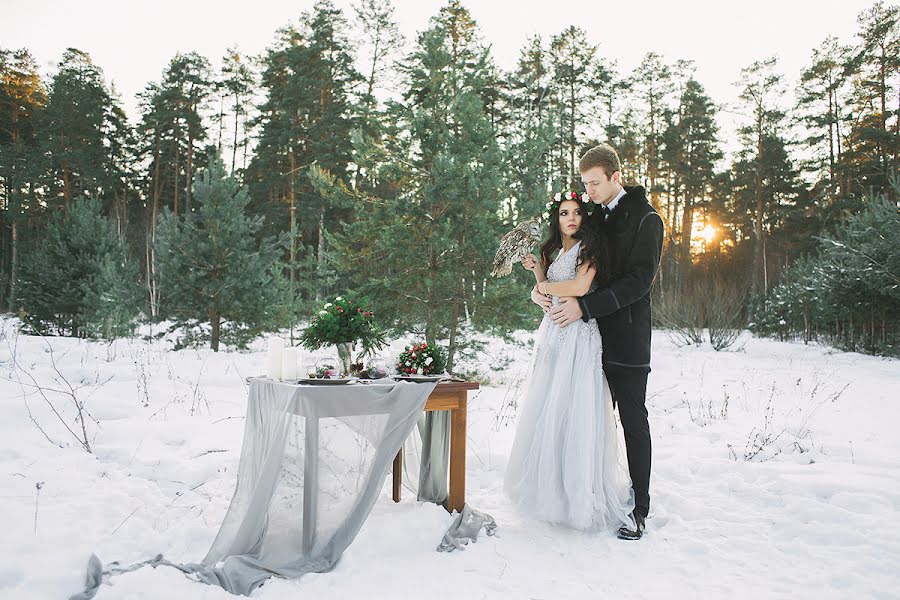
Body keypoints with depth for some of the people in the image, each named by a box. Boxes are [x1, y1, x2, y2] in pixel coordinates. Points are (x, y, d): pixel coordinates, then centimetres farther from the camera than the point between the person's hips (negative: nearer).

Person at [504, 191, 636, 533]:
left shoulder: (587, 249, -2)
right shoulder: (553, 252, 20)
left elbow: (579, 287, -16)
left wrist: (545, 285, -1)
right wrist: (538, 272, 8)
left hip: (579, 337, -7)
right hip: (552, 336, 7)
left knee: (572, 412, -8)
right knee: (545, 411, 8)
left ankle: (578, 494, 2)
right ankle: (547, 488, 19)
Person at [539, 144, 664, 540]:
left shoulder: (645, 219, -5)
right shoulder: (593, 218, 15)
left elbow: (639, 280, -14)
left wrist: (585, 306, -20)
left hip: (626, 337, -6)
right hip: (593, 334, 6)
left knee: (633, 421, 1)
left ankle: (638, 508, 10)